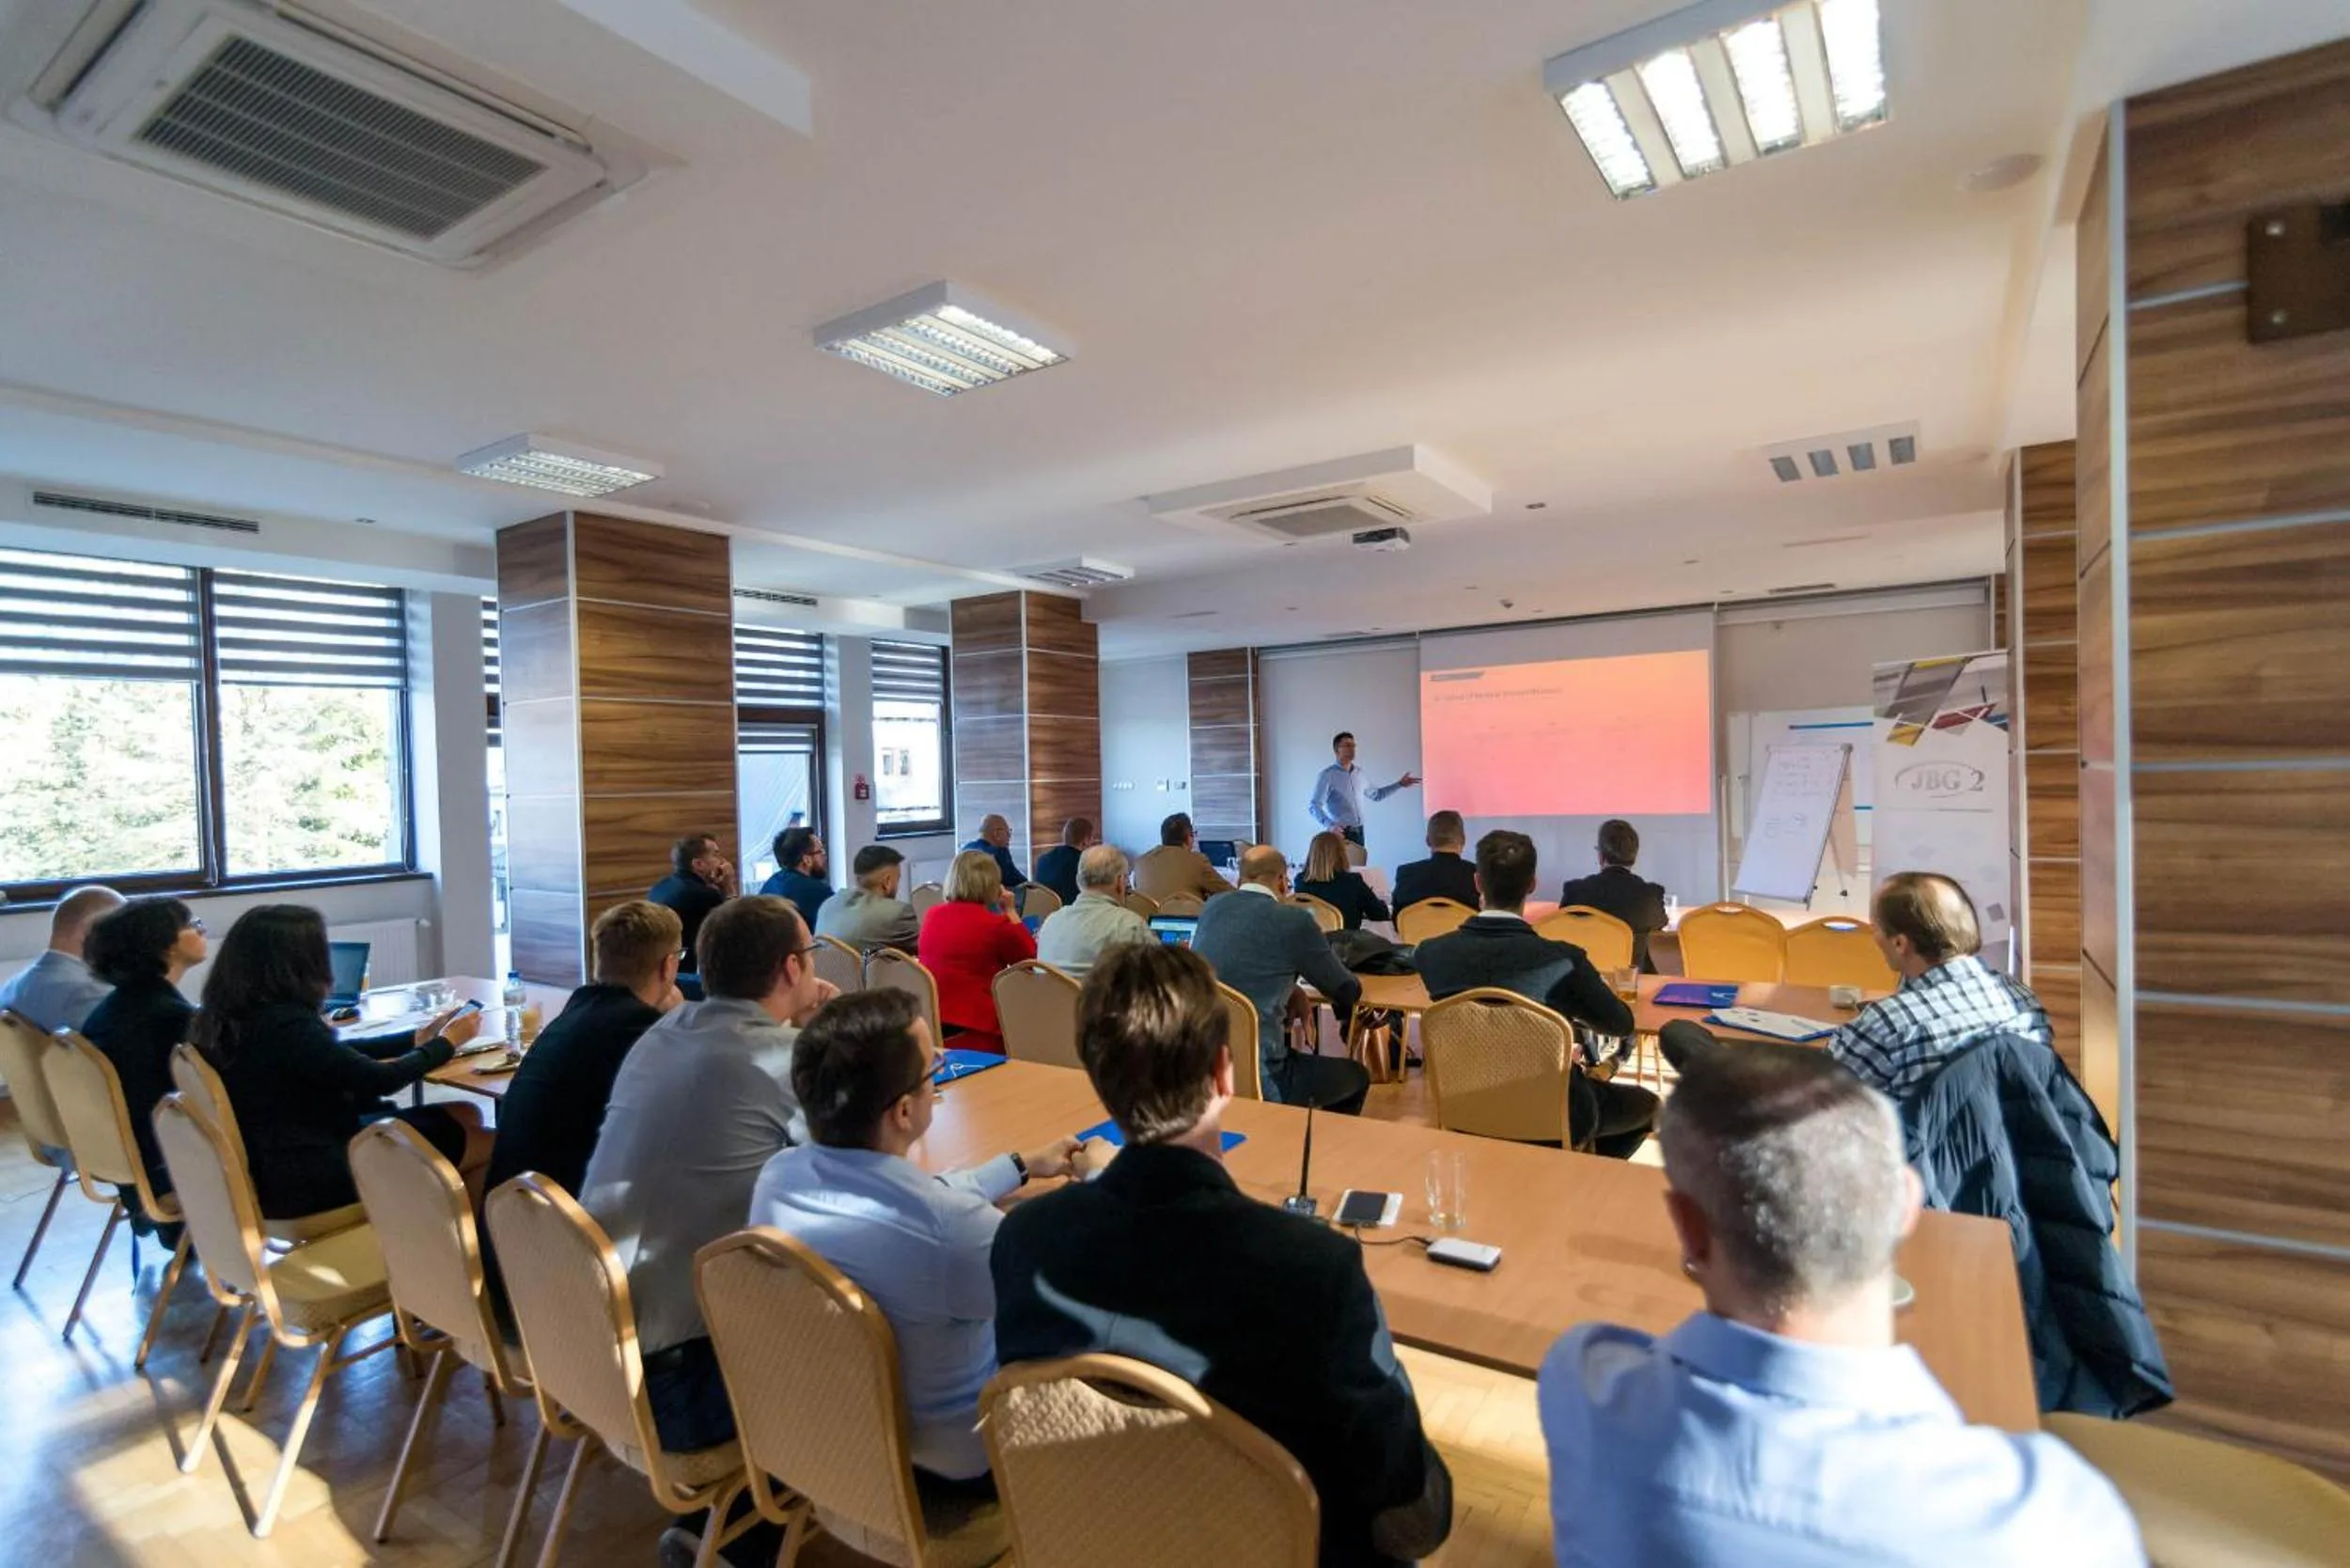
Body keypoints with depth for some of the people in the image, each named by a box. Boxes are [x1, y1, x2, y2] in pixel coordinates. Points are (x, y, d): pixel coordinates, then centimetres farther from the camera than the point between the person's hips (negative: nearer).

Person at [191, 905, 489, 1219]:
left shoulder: (226, 1016, 2)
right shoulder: (285, 1025, -28)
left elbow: (337, 1055, 13)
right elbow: (380, 1079, -20)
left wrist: (421, 1036, 15)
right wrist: (446, 1042, -3)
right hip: (309, 1178, -9)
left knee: (466, 1116, 13)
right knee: (488, 1145, 0)